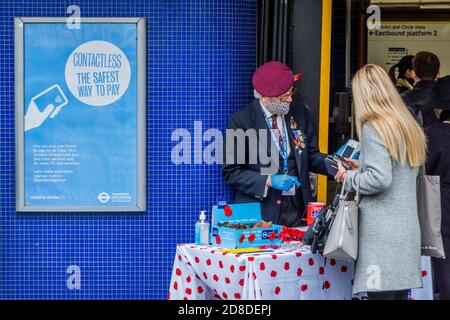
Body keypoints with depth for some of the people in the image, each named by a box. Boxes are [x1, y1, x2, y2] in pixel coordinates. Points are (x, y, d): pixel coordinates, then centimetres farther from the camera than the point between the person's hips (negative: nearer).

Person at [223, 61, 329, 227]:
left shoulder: (300, 113, 7)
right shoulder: (240, 121, -7)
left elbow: (311, 157, 12)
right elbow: (231, 173, -7)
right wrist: (268, 181, -18)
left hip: (297, 209, 4)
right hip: (261, 213, -4)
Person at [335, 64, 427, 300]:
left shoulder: (373, 127, -10)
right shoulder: (409, 125, 14)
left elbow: (379, 179, -19)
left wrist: (348, 178, -3)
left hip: (382, 233, -8)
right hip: (407, 231, 8)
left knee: (381, 293, -6)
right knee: (398, 293, 10)